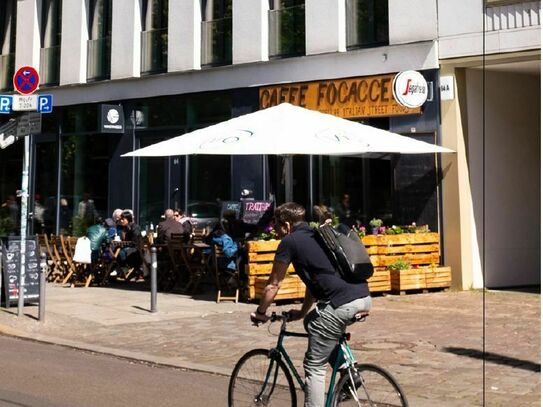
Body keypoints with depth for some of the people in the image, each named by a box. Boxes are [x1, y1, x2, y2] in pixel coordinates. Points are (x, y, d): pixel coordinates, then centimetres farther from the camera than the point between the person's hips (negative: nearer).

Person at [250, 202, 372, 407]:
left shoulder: (290, 242, 5)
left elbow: (273, 284, 12)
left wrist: (260, 313, 27)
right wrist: (302, 313, 44)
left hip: (342, 304, -8)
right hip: (364, 298, 8)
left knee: (314, 367, 3)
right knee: (312, 321, 32)